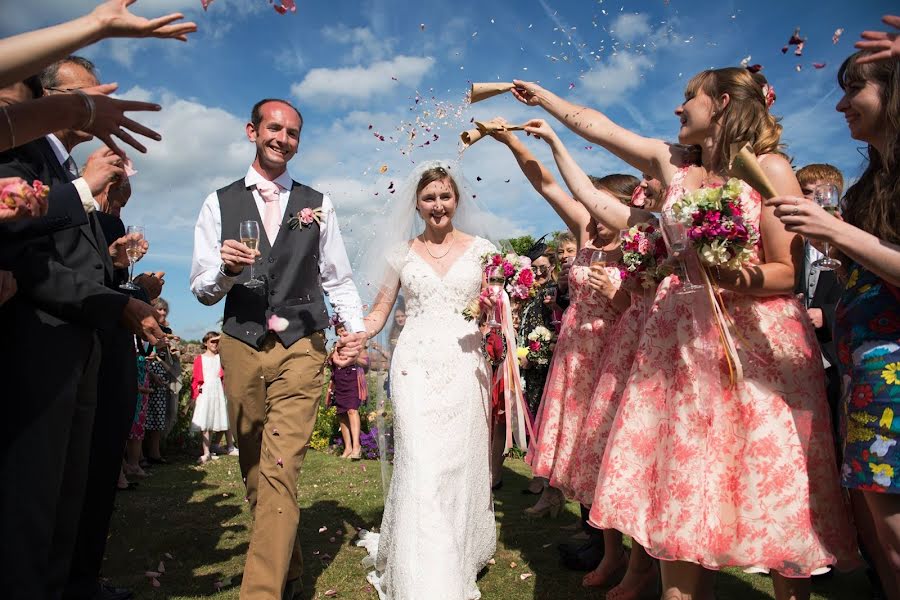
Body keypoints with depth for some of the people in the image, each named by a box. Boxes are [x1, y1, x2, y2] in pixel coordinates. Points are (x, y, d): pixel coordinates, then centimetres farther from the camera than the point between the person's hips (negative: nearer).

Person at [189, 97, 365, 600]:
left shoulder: (318, 205, 9)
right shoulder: (220, 203, 7)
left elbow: (338, 278, 10)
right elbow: (203, 289, 5)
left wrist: (357, 327, -7)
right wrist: (226, 267, -16)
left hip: (301, 349, -1)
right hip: (242, 347, 2)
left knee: (280, 470, -11)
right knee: (255, 469, 12)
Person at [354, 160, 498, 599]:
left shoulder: (481, 248, 8)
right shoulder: (400, 253, 9)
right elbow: (379, 313, 9)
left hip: (465, 366, 1)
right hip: (415, 367, 0)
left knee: (461, 467, 6)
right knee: (422, 468, -7)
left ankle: (463, 560, 28)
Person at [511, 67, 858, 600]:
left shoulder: (770, 168, -3)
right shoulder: (672, 163, 11)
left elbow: (788, 272, -6)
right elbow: (595, 124, 20)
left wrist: (742, 278, -25)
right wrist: (543, 96, 28)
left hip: (756, 343, -4)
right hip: (680, 343, 4)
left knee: (774, 496, 1)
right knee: (679, 496, 6)